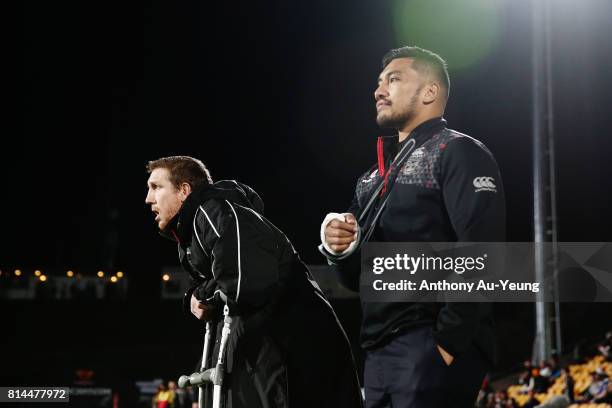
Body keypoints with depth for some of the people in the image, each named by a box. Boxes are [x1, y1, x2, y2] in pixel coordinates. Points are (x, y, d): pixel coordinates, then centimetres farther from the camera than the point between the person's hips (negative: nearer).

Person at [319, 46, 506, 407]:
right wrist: (340, 250, 0)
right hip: (380, 353, 7)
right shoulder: (375, 178, 19)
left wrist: (448, 342, -18)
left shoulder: (458, 154, -4)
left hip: (432, 349, -7)